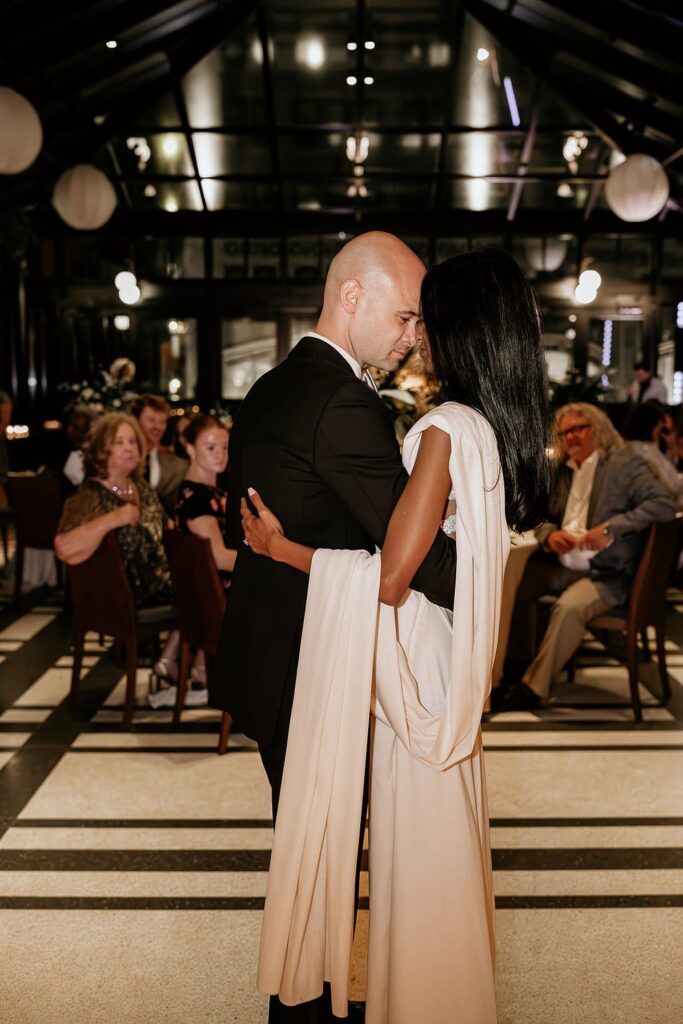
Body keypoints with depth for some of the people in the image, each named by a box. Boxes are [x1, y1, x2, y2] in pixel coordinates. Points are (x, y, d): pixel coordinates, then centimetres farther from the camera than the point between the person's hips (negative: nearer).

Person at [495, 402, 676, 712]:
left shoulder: (625, 463, -3)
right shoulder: (561, 470, 14)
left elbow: (663, 505, -15)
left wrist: (610, 529, -23)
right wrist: (549, 534, -9)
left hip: (605, 574, -6)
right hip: (560, 565, 6)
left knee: (569, 607, -31)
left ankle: (534, 687, -17)